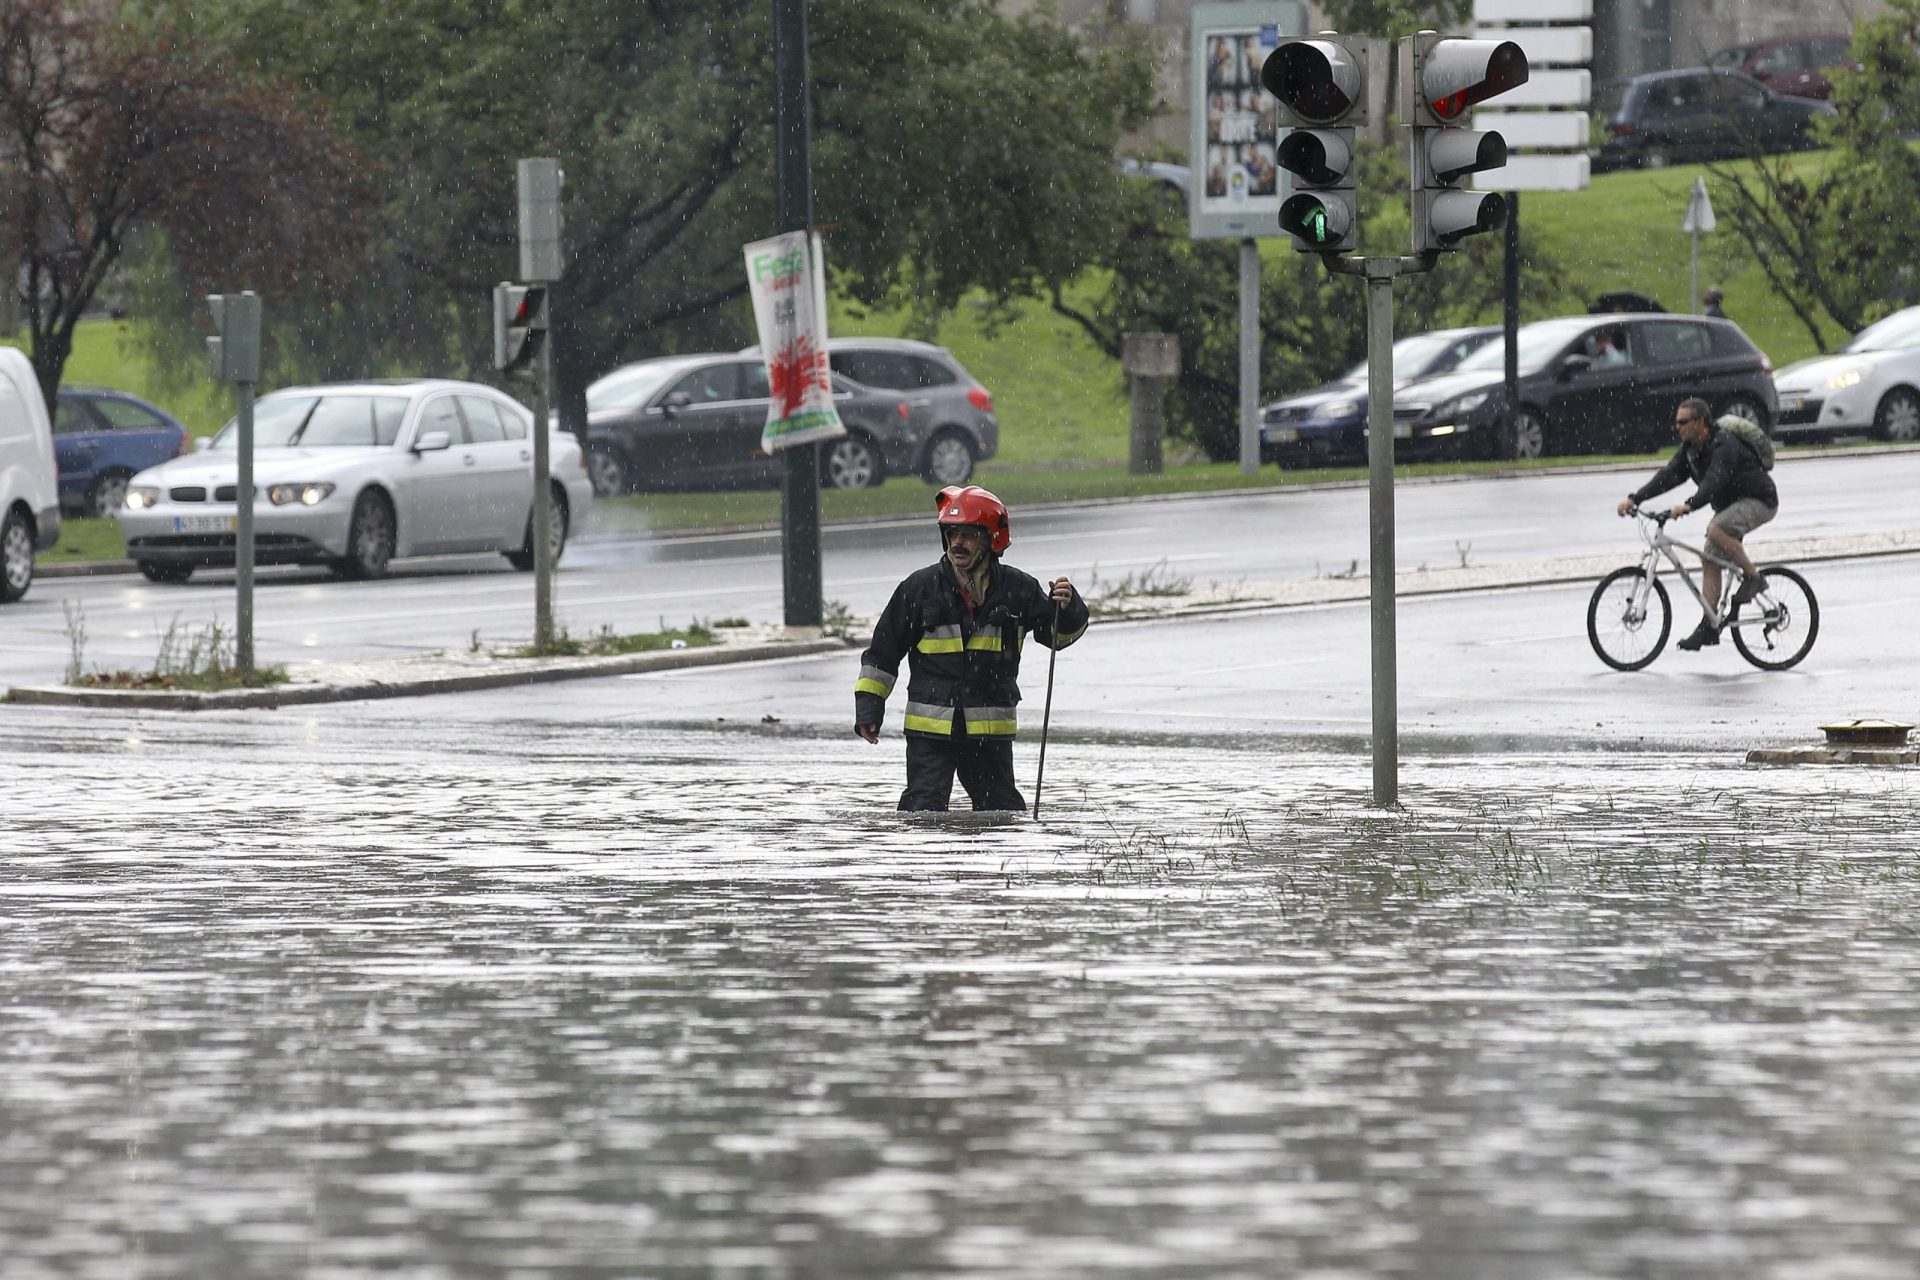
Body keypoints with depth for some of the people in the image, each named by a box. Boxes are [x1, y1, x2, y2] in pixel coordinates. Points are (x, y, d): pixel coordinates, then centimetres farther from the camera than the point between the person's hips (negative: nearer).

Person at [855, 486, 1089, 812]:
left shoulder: (1017, 589, 1)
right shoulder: (920, 588, -2)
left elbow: (1059, 634, 10)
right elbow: (883, 651, 5)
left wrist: (1067, 609, -13)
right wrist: (869, 706, 1)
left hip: (992, 730, 2)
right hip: (930, 728, -2)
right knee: (924, 810, -10)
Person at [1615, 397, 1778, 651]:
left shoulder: (1724, 444, -27)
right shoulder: (1690, 449, 2)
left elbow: (1715, 480, -41)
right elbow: (1669, 475, -4)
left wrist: (1689, 505, -55)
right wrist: (1634, 499, -15)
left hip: (1759, 501, -9)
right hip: (1730, 505, 9)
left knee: (1715, 531, -33)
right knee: (1709, 560, 1)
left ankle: (1752, 577, -16)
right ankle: (1710, 626, 2)